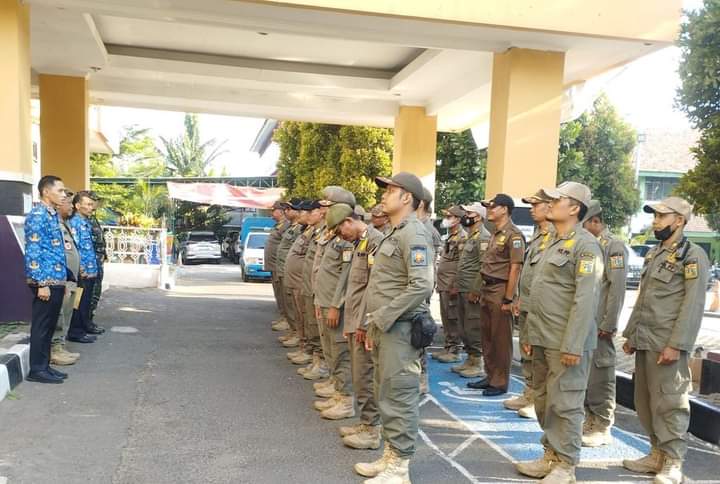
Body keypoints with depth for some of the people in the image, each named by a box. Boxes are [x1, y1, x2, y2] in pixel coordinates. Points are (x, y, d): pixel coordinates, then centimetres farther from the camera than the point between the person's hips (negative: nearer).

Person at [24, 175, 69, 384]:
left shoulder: (52, 215, 15)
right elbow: (33, 252, -18)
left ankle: (44, 366, 22)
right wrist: (41, 283, -21)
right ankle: (37, 370, 8)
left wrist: (62, 280, 20)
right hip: (46, 282, -9)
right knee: (41, 326, -1)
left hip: (56, 281, 9)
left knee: (49, 326, 14)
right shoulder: (37, 215, -13)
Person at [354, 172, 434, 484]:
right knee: (385, 396, 17)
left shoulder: (413, 234, -14)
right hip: (383, 327, 10)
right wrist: (373, 324, 16)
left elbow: (422, 286, -25)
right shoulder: (393, 234, 17)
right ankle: (390, 456, 30)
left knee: (399, 398, -1)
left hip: (399, 329, -10)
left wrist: (381, 318, -20)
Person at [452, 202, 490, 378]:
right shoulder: (470, 236, 18)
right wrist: (457, 285, 18)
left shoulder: (483, 237, -14)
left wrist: (476, 290, -21)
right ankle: (470, 359, 23)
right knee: (465, 326, 14)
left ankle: (477, 363, 4)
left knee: (474, 328, -4)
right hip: (462, 289, 10)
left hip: (473, 291, -10)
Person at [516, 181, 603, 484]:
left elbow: (586, 300, -19)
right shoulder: (554, 243, 16)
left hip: (566, 343, -9)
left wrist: (573, 346, -22)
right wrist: (531, 335, 18)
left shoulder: (585, 245, -12)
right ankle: (551, 455, 29)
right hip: (543, 340, 9)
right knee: (543, 401, 15)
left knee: (564, 404, 1)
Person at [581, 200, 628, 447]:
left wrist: (608, 325, -17)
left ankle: (603, 428, 11)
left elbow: (617, 288, -15)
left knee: (600, 376, 0)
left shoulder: (614, 246, -9)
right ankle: (590, 421, 25)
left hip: (599, 326, -8)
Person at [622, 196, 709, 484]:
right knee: (644, 401, 12)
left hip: (667, 344, -8)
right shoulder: (653, 254, 16)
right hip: (644, 341, 8)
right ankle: (657, 454, 24)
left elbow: (693, 305, -14)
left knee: (669, 402, -1)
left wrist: (677, 345, -19)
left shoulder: (693, 255, -7)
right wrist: (630, 334, 16)